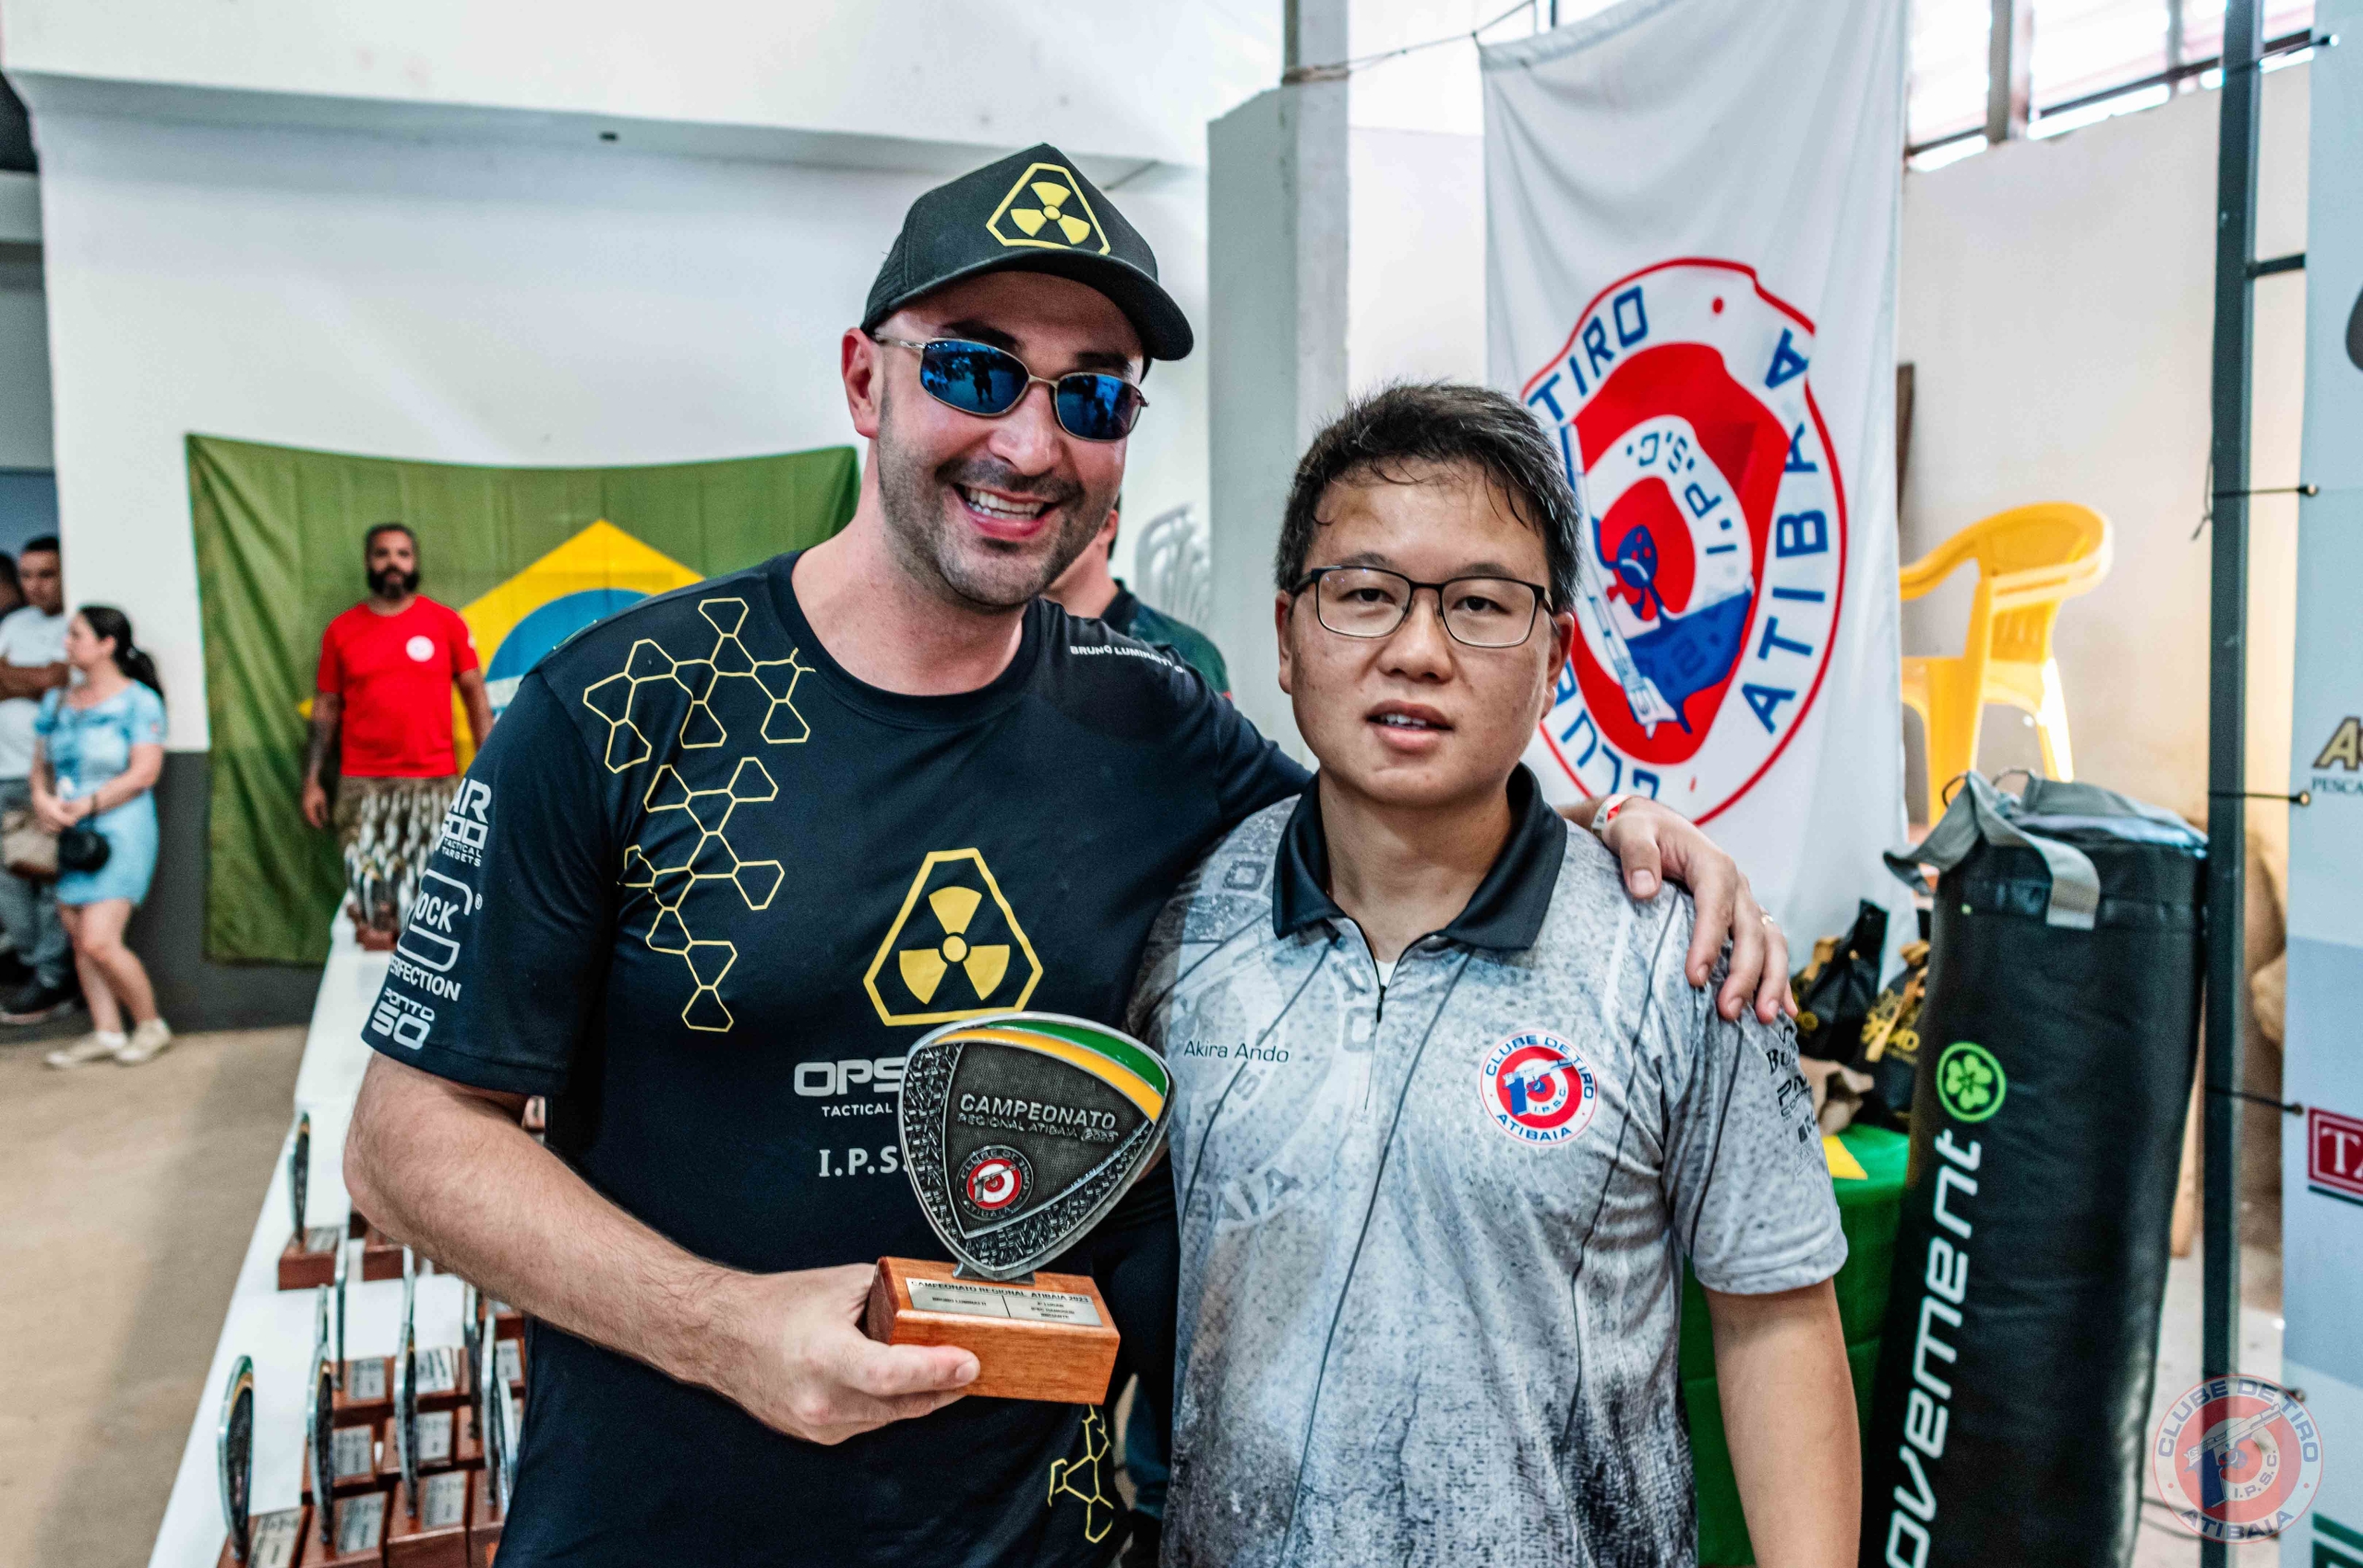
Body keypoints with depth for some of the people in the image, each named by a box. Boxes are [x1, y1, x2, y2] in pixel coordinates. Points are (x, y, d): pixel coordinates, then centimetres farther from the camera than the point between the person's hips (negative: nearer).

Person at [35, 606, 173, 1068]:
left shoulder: (138, 700, -8)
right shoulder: (57, 702, 12)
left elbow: (144, 771, -14)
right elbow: (42, 763, 15)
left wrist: (85, 805, -16)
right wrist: (42, 799, -7)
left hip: (119, 833, -7)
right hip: (70, 837, 7)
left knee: (99, 942, -13)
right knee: (80, 942, 7)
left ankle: (151, 1025, 5)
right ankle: (106, 1032, 17)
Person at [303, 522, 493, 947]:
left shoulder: (445, 622, 4)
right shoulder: (341, 631, 9)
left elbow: (475, 695, 5)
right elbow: (325, 709, 12)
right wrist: (313, 781, 7)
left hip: (433, 781, -1)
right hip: (362, 784, 1)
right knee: (367, 888, 0)